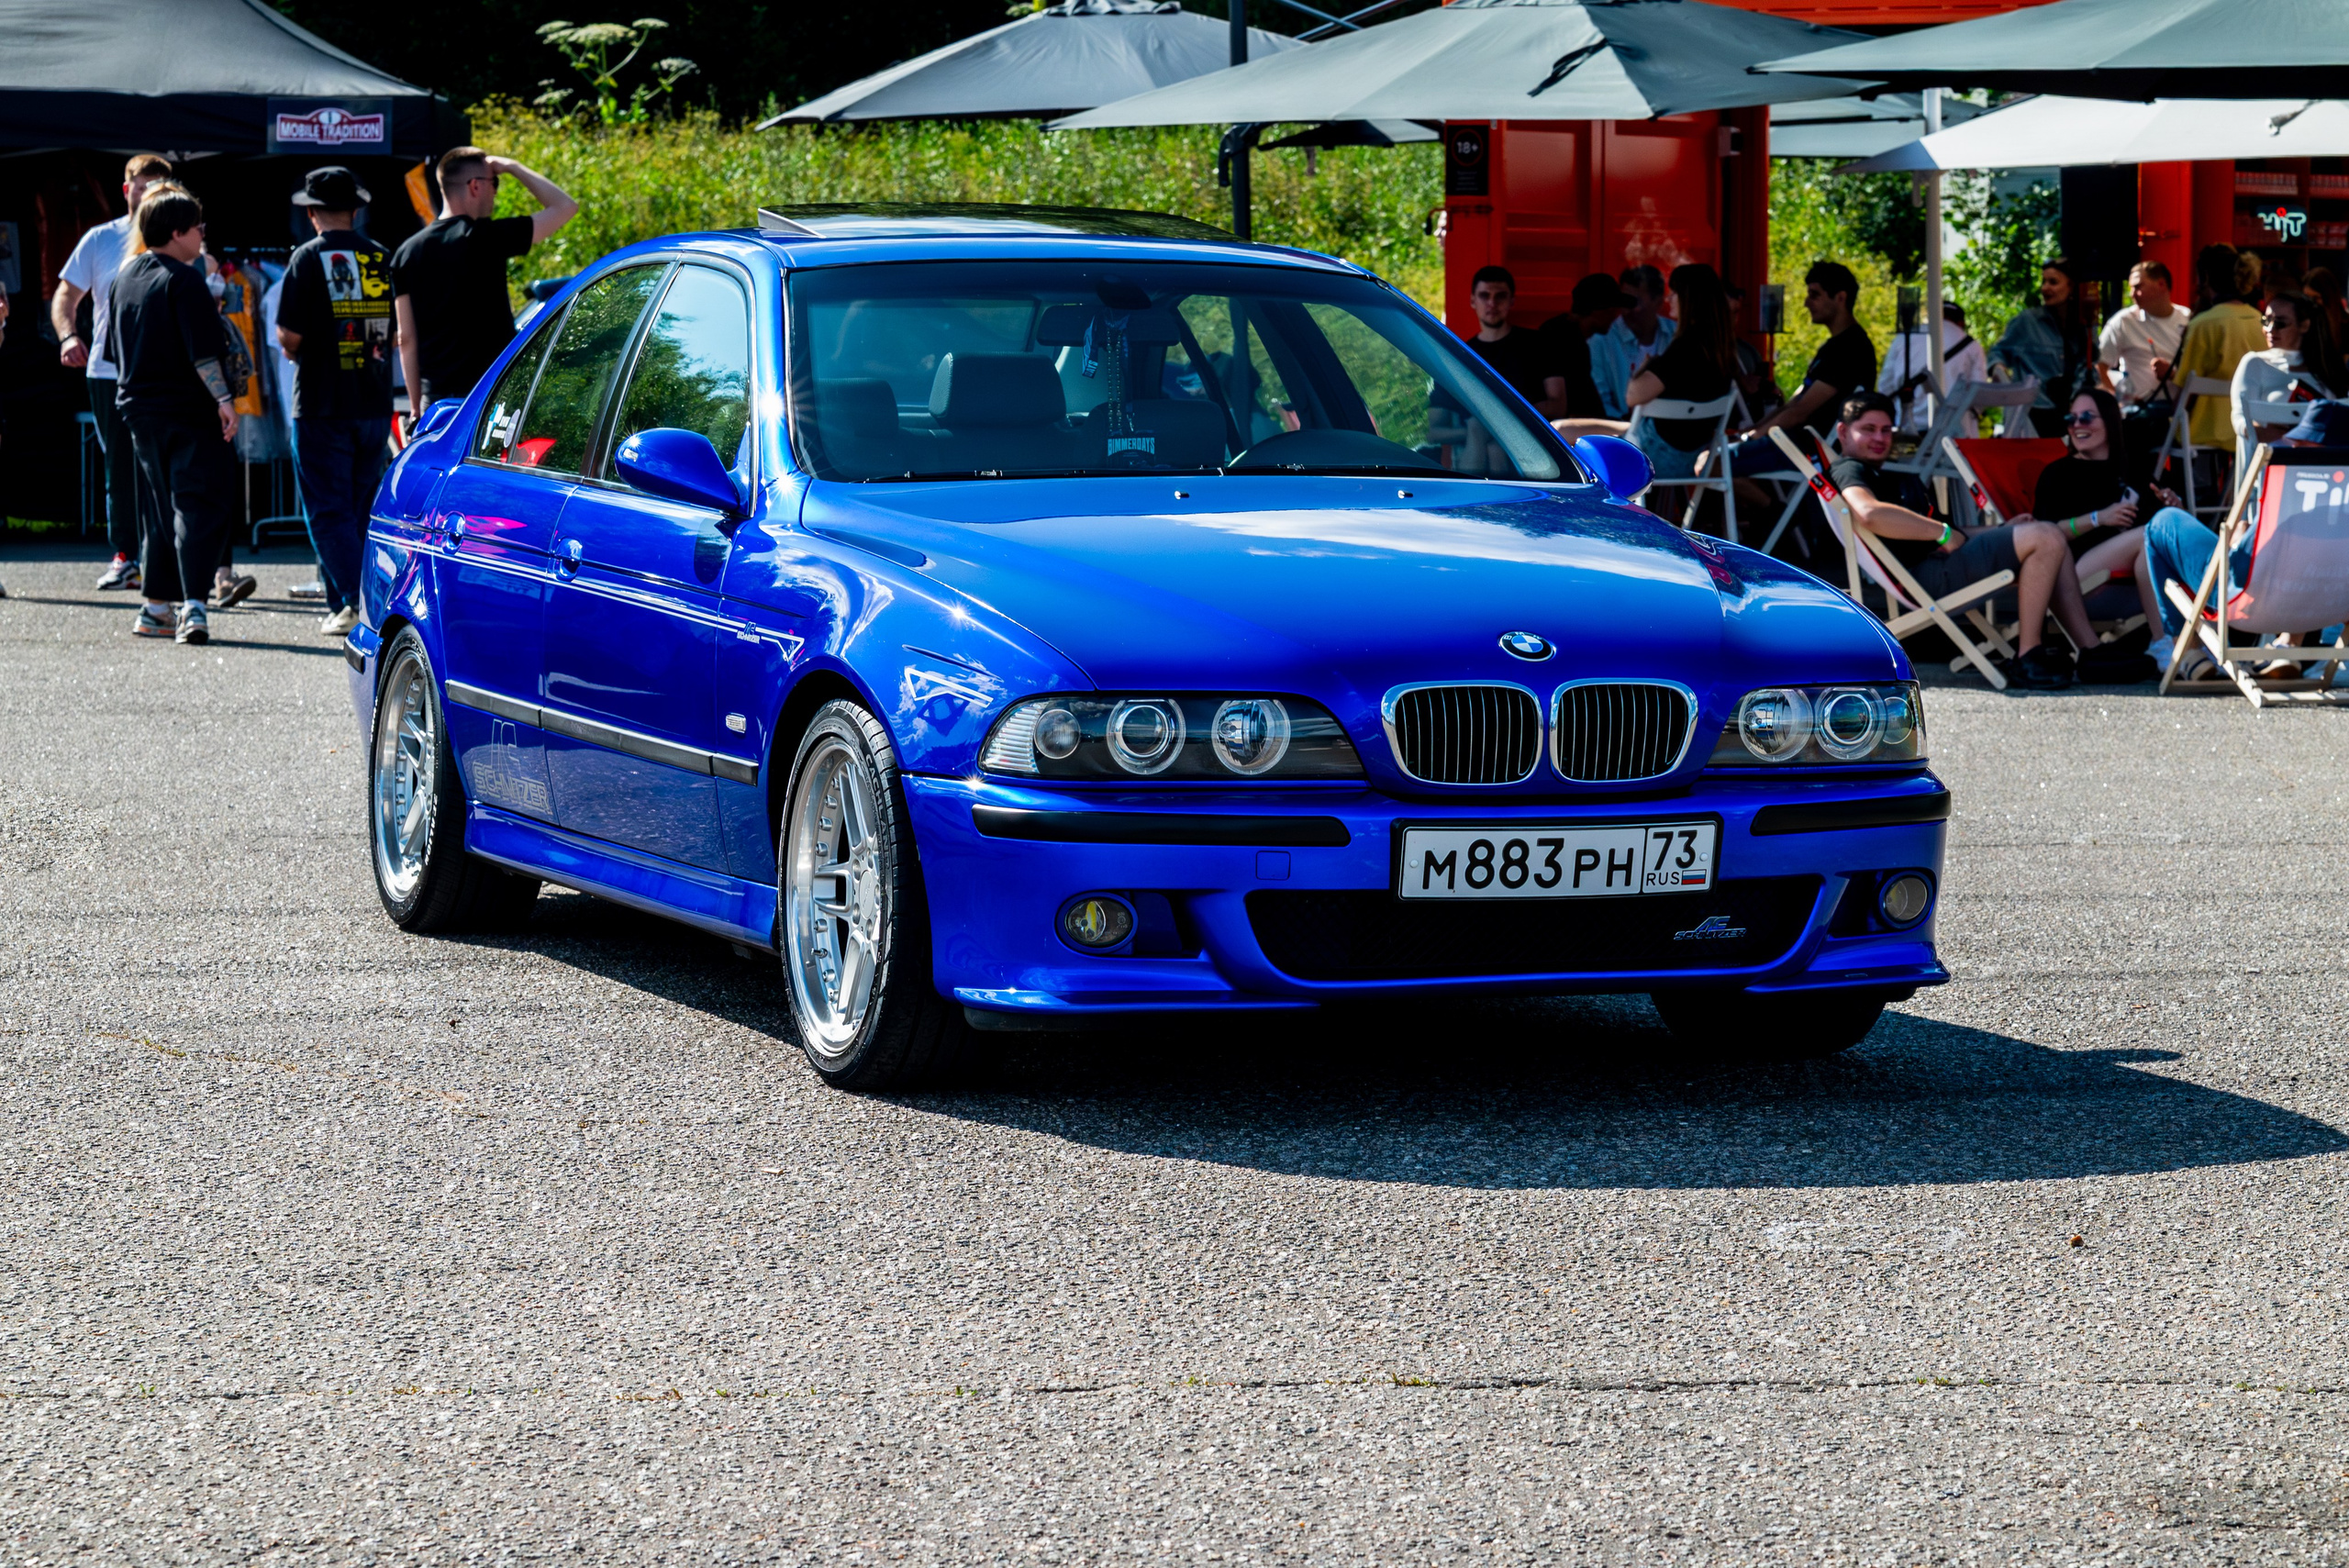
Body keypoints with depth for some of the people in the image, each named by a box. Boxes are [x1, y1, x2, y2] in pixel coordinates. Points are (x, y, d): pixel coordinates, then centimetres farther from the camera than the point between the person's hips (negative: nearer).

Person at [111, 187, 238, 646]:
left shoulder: (126, 276, 11)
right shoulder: (184, 279, -13)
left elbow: (118, 345, 20)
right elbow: (203, 350, -20)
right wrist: (223, 398, -22)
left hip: (139, 408, 8)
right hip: (189, 410, -8)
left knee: (163, 509, 16)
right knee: (197, 506, -9)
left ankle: (157, 607, 17)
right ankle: (191, 604, -22)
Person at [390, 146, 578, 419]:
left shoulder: (406, 253, 8)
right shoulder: (485, 238, -8)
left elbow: (406, 338, 10)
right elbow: (565, 207, -3)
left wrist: (416, 406, 15)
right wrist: (513, 168, 9)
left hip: (435, 396, 5)